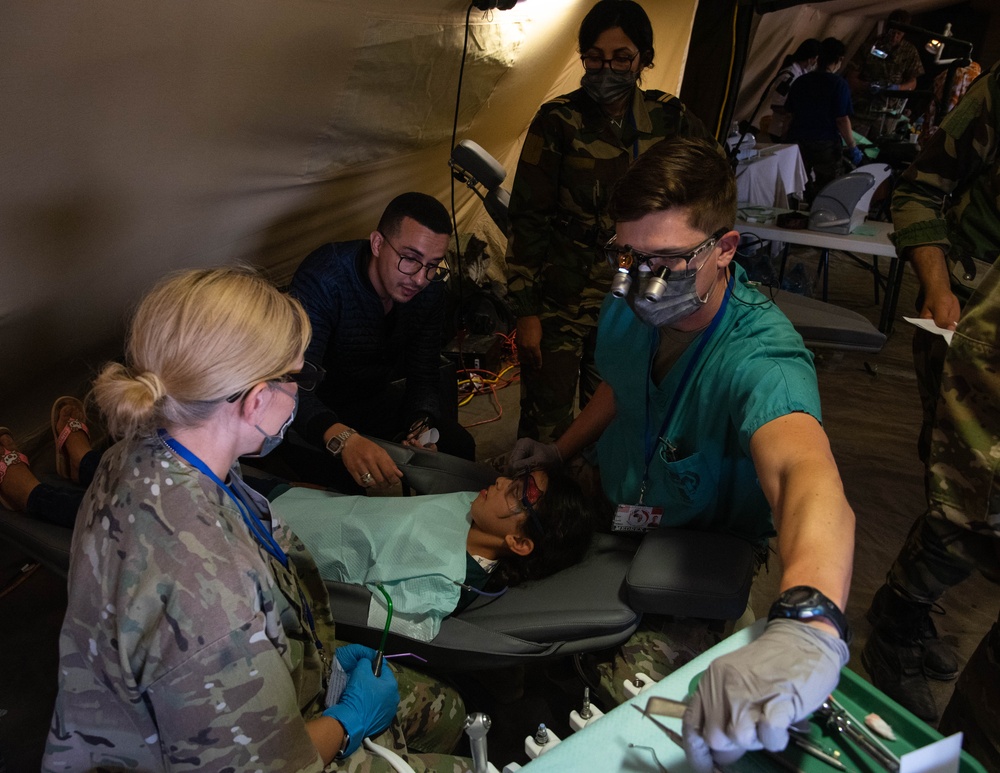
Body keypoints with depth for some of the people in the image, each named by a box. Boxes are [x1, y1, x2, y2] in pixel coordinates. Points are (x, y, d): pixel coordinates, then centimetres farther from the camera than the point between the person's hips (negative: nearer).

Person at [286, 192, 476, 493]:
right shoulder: (322, 279, -31)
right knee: (345, 479, -33)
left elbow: (424, 375, -5)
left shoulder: (429, 288, -10)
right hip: (316, 410, -5)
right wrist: (342, 438, -60)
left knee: (459, 445, -6)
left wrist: (421, 428, -28)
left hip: (375, 399, 6)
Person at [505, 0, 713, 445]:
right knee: (546, 425, -1)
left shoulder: (667, 118, 0)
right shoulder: (559, 120, -8)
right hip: (561, 300, -3)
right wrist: (525, 311, -11)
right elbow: (527, 218, -8)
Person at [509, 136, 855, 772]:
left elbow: (808, 474, -56)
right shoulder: (628, 310, -12)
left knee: (631, 703, -19)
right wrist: (562, 450, 8)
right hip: (610, 517, 6)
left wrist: (809, 621, -74)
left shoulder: (760, 355, -34)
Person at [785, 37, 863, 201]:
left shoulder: (800, 82, 6)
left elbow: (791, 113, 12)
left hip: (799, 143, 5)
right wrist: (853, 147, -3)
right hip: (826, 145, -5)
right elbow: (842, 120, -12)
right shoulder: (838, 84, -10)